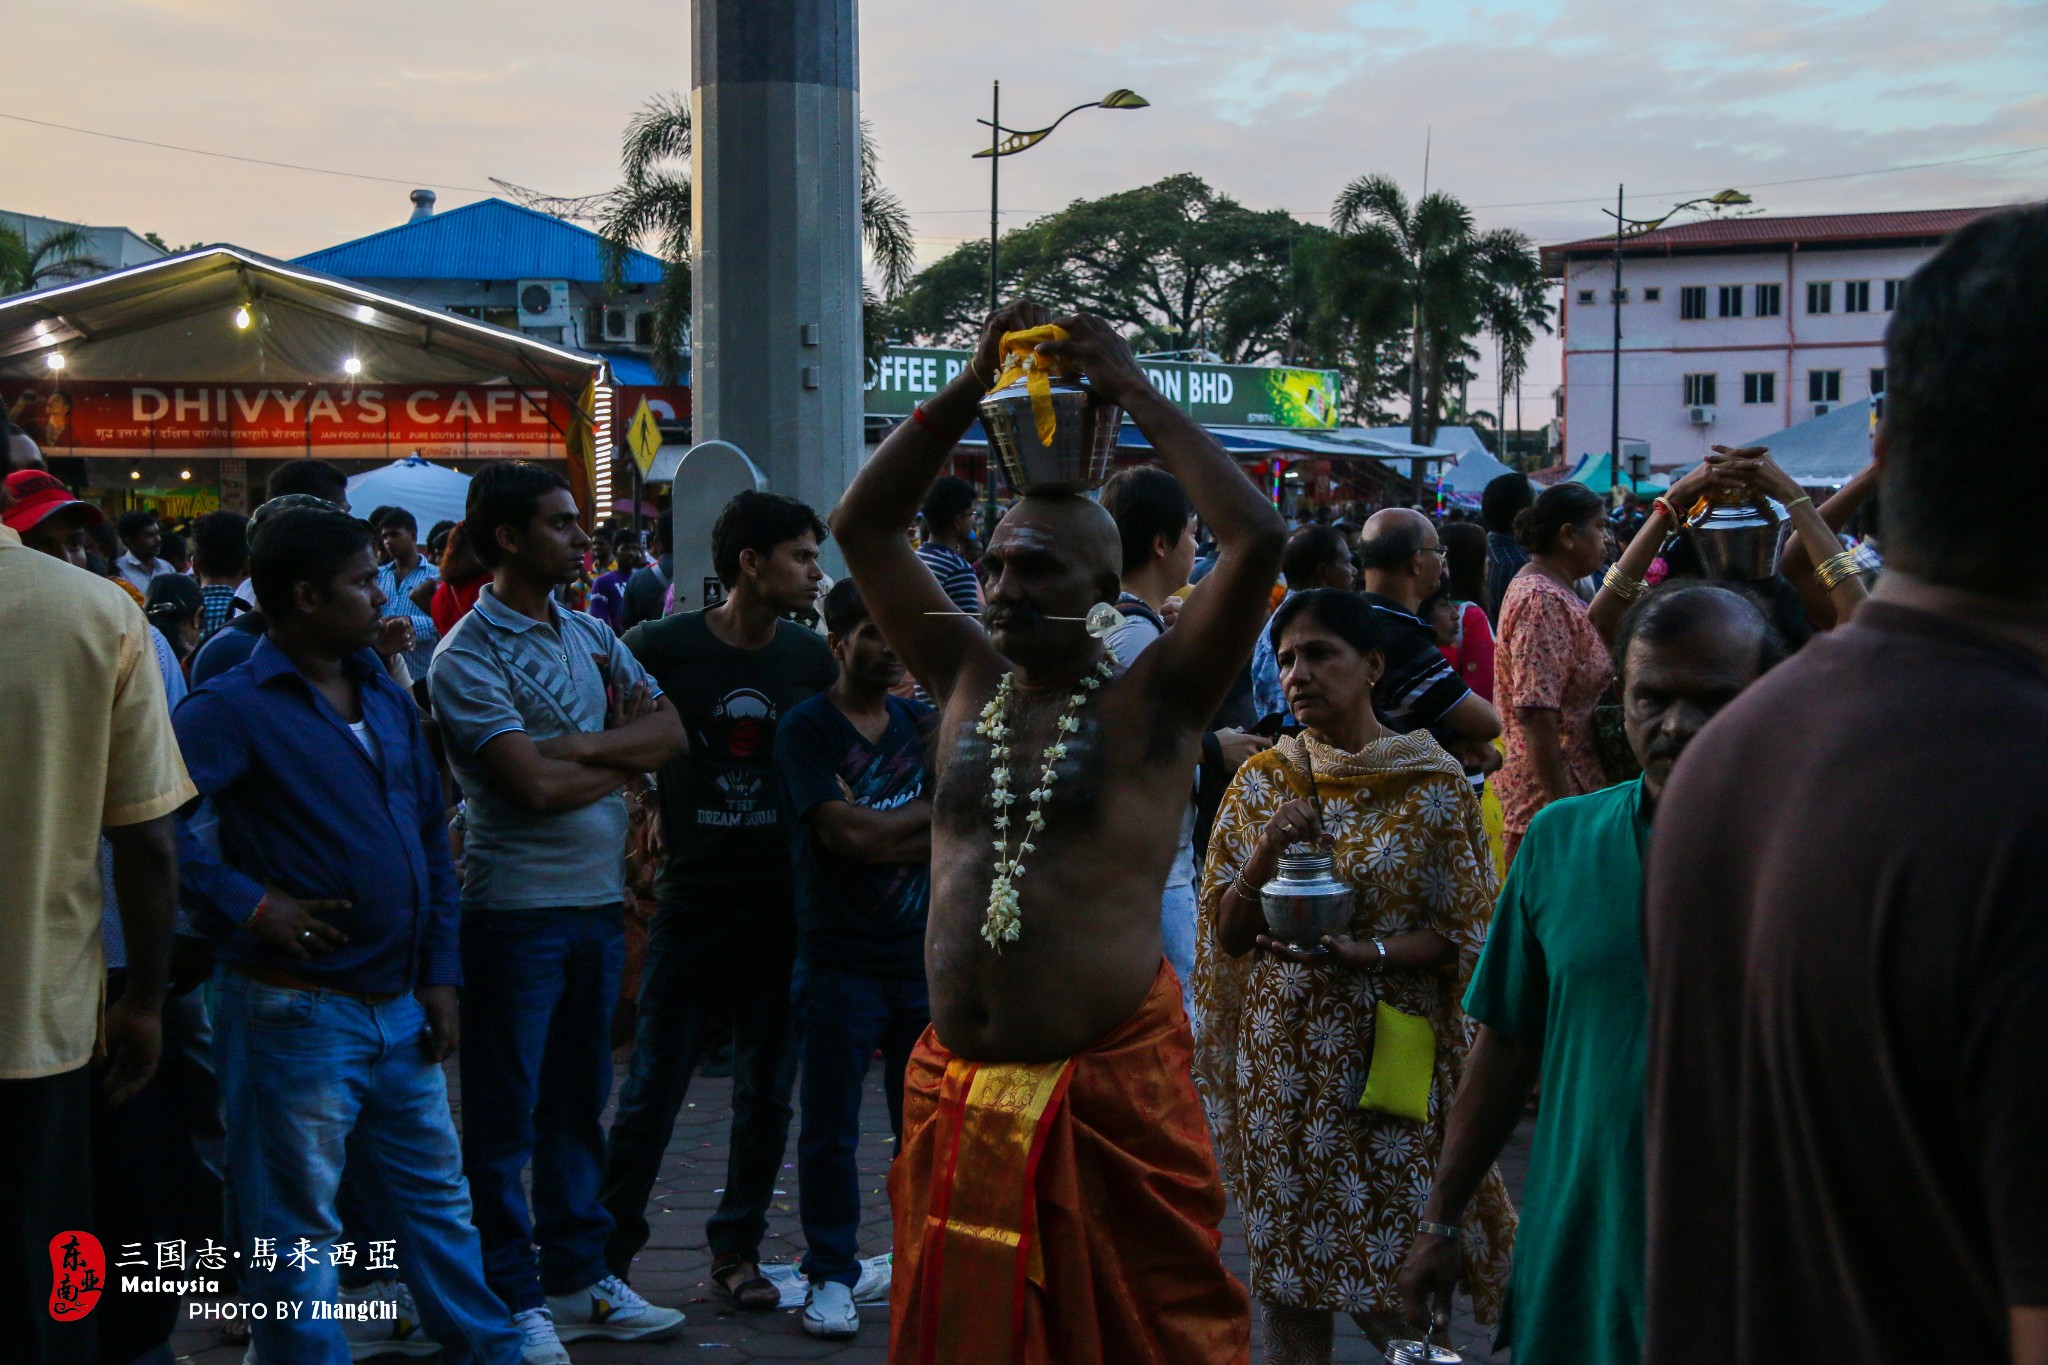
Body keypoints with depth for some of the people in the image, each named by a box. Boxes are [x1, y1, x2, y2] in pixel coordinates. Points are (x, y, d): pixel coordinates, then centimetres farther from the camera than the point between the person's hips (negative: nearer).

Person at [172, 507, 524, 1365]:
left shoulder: (386, 699, 10)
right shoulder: (237, 707, -13)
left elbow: (431, 839, 15)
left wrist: (439, 973, 11)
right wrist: (248, 902, -21)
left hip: (398, 1006, 8)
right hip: (295, 1010, -7)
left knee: (436, 1196, 18)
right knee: (296, 1228, 5)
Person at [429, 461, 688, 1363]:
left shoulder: (590, 633, 11)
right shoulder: (467, 658, -11)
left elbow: (670, 733, 1)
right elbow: (534, 785, -20)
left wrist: (572, 745, -13)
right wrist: (623, 756, -5)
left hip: (598, 898, 7)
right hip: (516, 906, -7)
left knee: (578, 1102, 15)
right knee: (505, 1115, 3)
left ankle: (578, 1278, 26)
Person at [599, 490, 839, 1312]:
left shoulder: (812, 657, 4)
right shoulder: (659, 648, -8)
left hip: (783, 903, 3)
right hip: (691, 898, -3)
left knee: (767, 1090, 9)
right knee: (653, 1090, 0)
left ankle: (737, 1249, 23)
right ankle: (607, 1252, 14)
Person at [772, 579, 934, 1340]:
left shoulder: (922, 725, 12)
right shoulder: (806, 728, -4)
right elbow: (843, 832, -15)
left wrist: (879, 834, -12)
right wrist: (930, 813, -4)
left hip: (923, 955, 4)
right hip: (840, 960, -4)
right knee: (829, 1128, 2)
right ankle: (831, 1276, 13)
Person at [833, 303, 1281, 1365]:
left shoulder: (1152, 701, -4)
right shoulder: (968, 682, 10)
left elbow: (1258, 539, -15)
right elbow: (861, 526, 11)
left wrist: (1133, 392, -9)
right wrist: (972, 386, 5)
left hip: (1108, 1091, -5)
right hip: (955, 1088, 5)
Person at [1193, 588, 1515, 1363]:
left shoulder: (1435, 784, -3)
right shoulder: (1261, 782, 5)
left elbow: (1467, 937, -3)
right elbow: (1226, 933, 5)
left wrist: (1368, 953, -19)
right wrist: (1266, 855, -13)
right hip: (1280, 1059, 3)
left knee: (1399, 1298, -2)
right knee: (1288, 1290, 6)